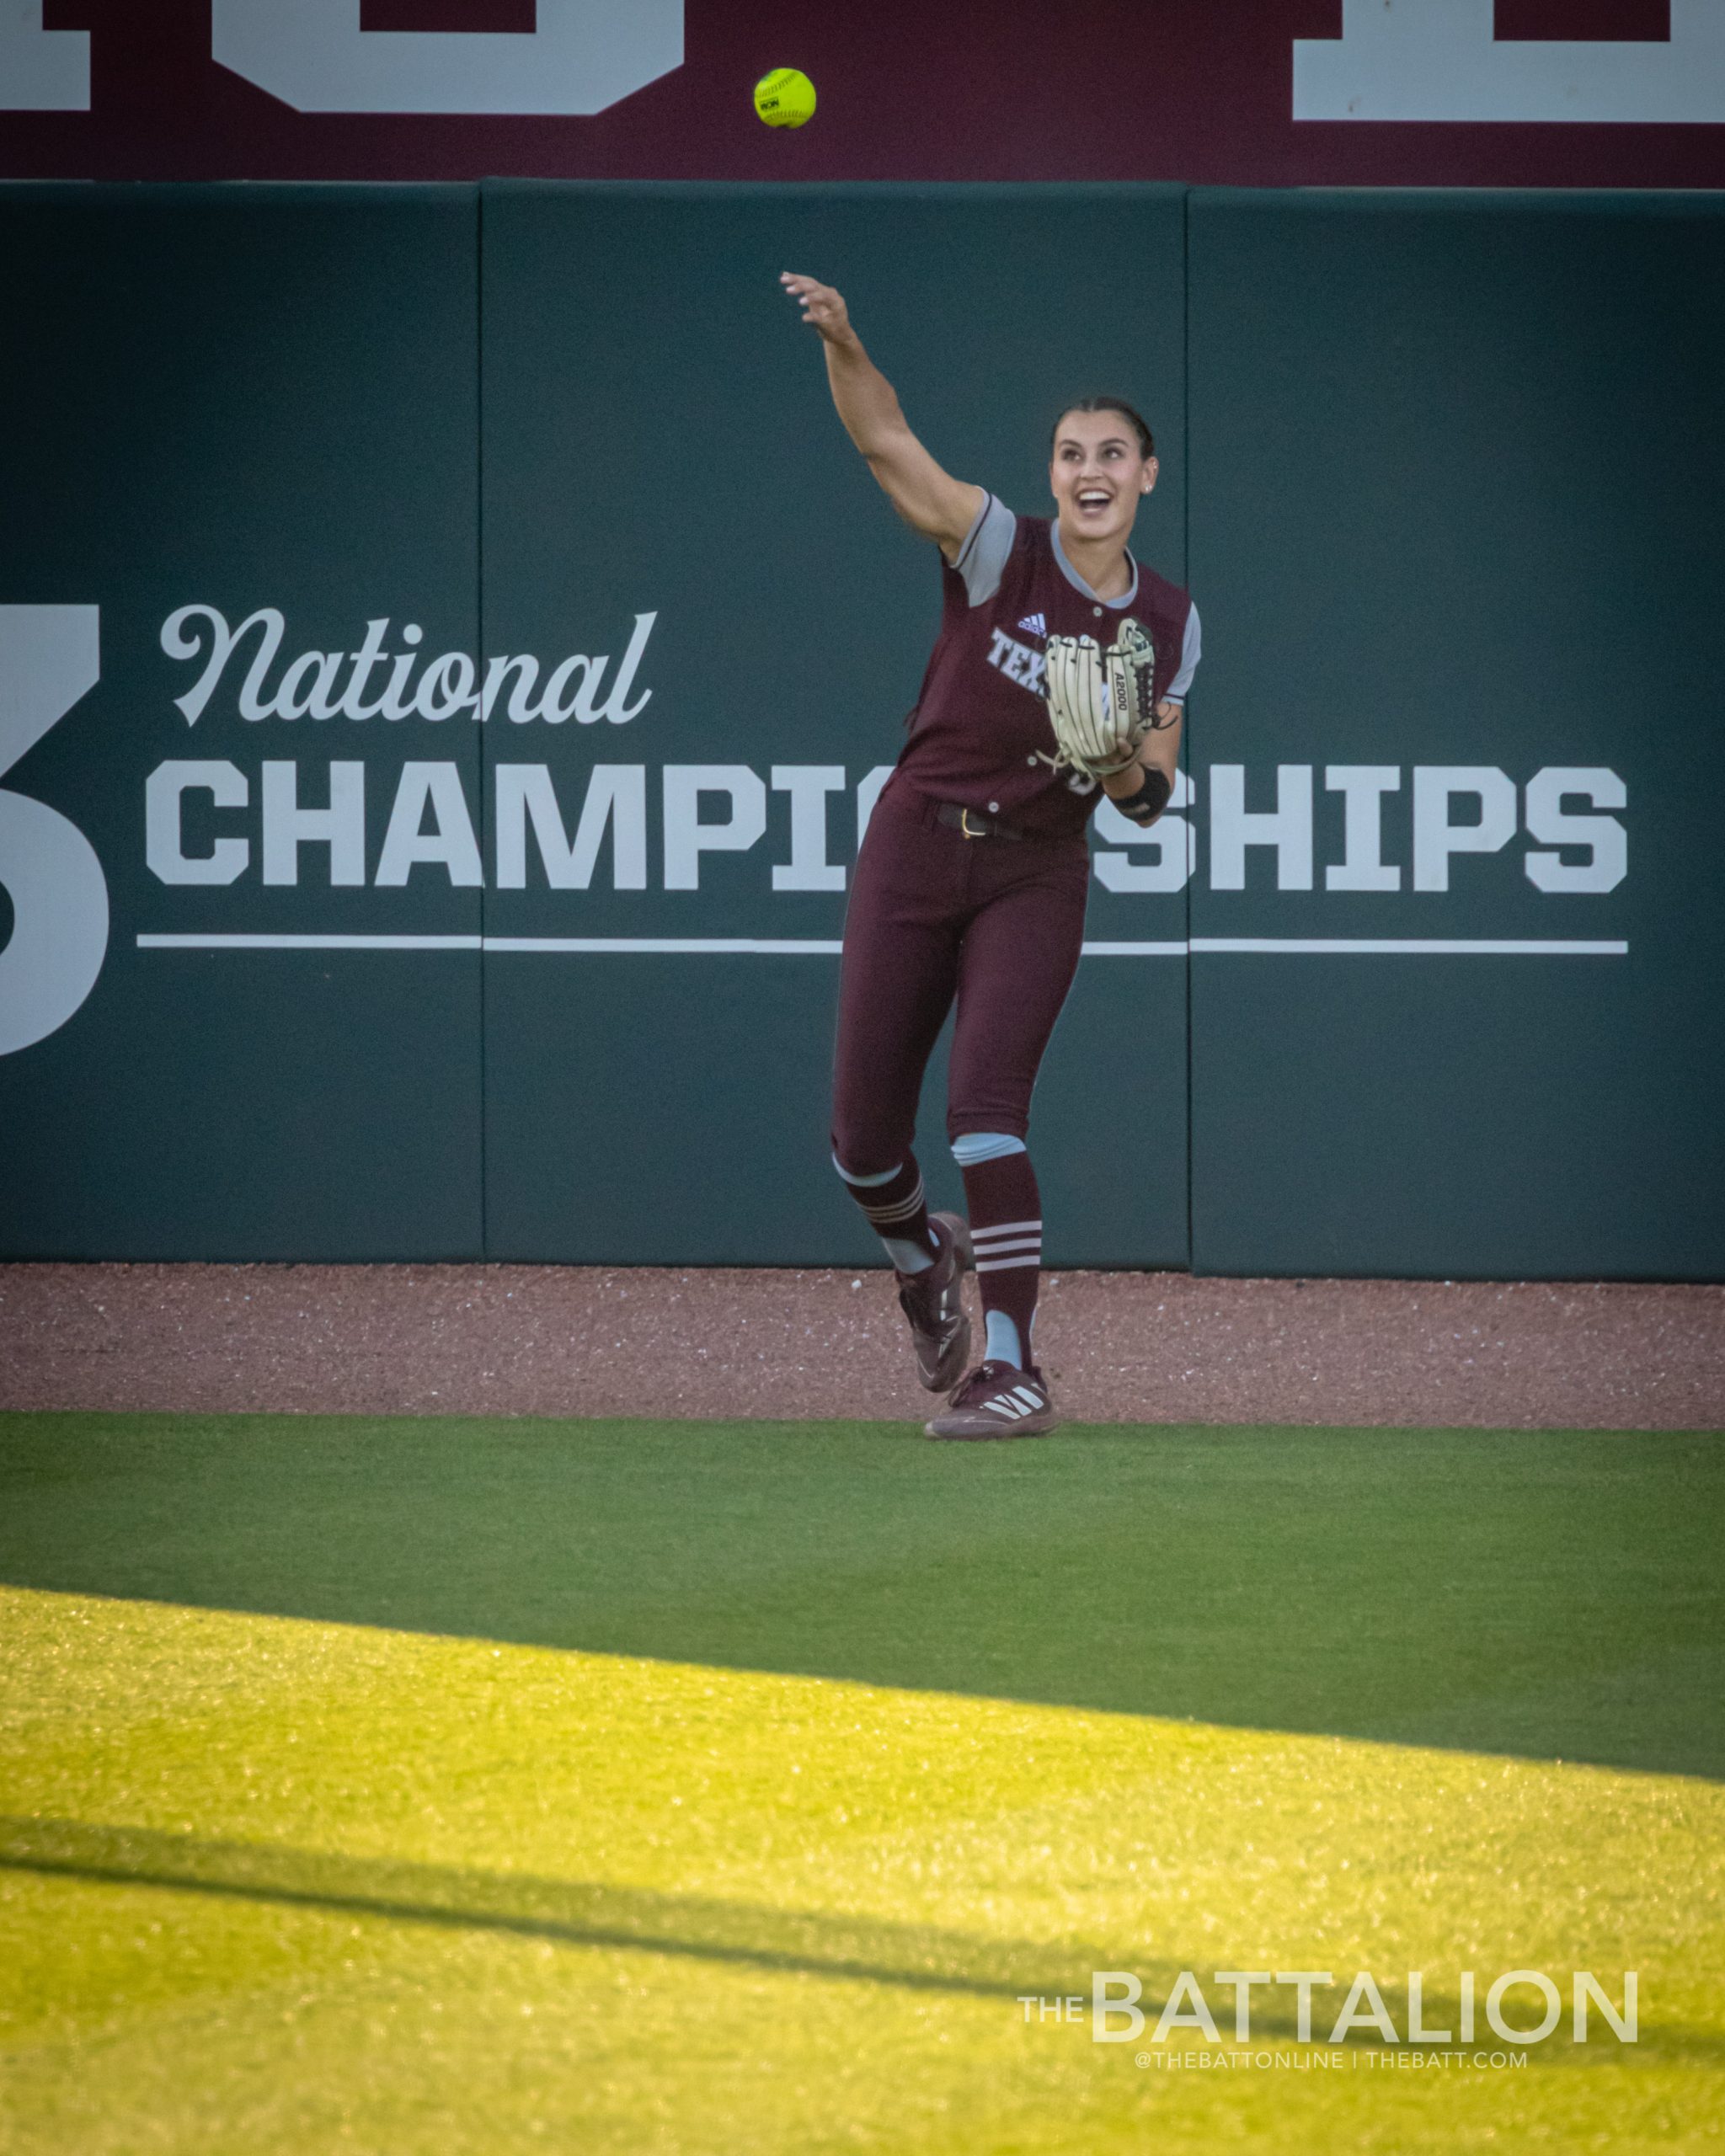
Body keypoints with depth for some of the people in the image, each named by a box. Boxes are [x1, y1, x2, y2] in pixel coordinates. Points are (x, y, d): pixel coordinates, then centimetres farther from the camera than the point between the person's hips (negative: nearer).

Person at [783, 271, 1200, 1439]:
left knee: (986, 1105, -19)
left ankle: (1012, 1370, -18)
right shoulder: (998, 549, -7)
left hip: (1038, 873, 0)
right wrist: (846, 344, -40)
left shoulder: (1169, 623, 2)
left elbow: (1151, 801, 6)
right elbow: (886, 440, -22)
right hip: (916, 850, 0)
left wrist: (1122, 765, -18)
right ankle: (927, 1259, 35)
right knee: (864, 1137, 1)